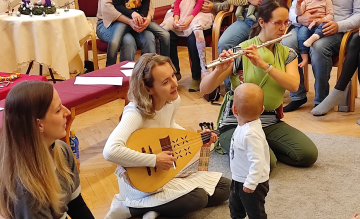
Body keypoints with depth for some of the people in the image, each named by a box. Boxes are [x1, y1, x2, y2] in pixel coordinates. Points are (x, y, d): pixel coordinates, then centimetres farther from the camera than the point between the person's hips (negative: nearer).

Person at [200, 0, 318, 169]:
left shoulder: (287, 54, 5)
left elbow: (293, 85, -16)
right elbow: (204, 88, -14)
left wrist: (263, 64, -28)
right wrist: (220, 69, -35)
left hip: (271, 122, 5)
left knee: (309, 154, -17)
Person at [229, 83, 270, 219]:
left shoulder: (251, 134, -35)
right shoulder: (245, 126, -5)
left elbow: (257, 161, -35)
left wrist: (251, 183, -29)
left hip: (252, 184, -10)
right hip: (239, 180, 10)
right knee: (235, 207, 30)